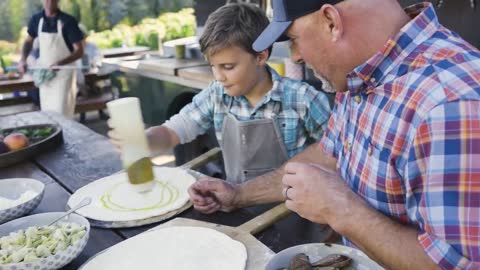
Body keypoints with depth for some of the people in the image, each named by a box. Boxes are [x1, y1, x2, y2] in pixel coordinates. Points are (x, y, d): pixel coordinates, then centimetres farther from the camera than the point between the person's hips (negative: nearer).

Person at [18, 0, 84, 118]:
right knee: (47, 113, 12)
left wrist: (61, 63, -28)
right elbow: (28, 41, 18)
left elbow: (79, 51, -13)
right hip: (44, 73, 5)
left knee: (62, 114, -7)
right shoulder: (36, 19, 0)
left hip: (64, 73, -5)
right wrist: (23, 59, 1)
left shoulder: (68, 21, -14)